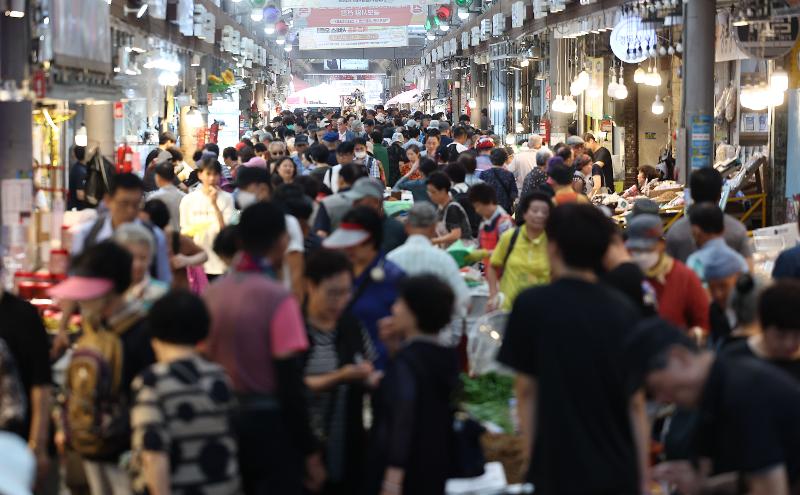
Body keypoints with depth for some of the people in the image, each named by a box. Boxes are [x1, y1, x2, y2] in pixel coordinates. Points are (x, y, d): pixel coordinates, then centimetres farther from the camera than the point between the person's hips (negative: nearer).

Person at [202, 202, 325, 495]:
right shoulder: (278, 299, -15)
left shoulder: (211, 294, 2)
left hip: (224, 421, 6)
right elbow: (291, 382, -16)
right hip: (269, 422, -6)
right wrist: (309, 452, -9)